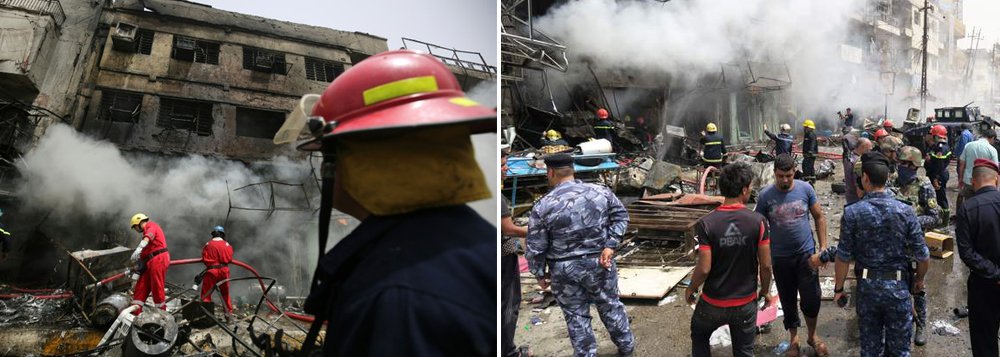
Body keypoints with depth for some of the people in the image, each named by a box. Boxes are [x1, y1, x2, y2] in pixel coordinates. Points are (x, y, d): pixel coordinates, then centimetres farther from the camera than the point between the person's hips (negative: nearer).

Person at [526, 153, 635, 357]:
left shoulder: (543, 206, -14)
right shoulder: (601, 192, -6)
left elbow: (535, 248, -10)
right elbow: (621, 216, -1)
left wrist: (540, 273, 4)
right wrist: (610, 246, -5)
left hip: (564, 271, -3)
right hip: (599, 263, 3)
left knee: (576, 316, 12)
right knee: (611, 306, 22)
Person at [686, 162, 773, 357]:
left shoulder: (707, 223, -18)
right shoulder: (758, 221, -14)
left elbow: (704, 268, -17)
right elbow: (766, 265, -9)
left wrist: (691, 289, 2)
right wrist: (765, 291, 10)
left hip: (713, 303, -1)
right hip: (746, 303, 1)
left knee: (699, 337, 27)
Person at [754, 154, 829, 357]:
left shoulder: (805, 189, -7)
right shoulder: (765, 195, -10)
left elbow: (819, 216, 3)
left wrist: (823, 246, -2)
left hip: (806, 252, 0)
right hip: (780, 257, 0)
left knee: (812, 298, 2)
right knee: (788, 300, 12)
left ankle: (812, 336, 27)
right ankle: (794, 338, 31)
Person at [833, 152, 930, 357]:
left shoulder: (852, 213, -12)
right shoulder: (905, 211, -10)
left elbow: (844, 257, -9)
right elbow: (922, 255, -6)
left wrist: (838, 288, 4)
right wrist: (919, 279, 14)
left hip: (867, 286, 0)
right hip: (898, 286, 0)